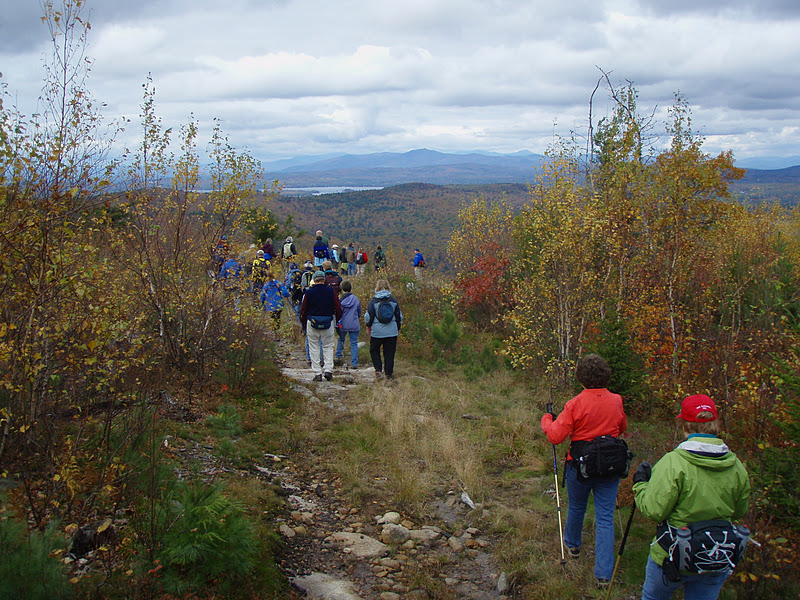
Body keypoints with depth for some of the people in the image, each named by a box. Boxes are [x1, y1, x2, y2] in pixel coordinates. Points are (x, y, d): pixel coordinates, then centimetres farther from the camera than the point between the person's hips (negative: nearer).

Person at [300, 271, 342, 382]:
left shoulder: (309, 292, -2)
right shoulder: (331, 291, -2)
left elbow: (303, 310, 3)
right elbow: (338, 308, -1)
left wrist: (304, 324, 16)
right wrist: (337, 320, 17)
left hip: (312, 323, 0)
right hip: (328, 323, 0)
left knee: (314, 348, 7)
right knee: (328, 347, 12)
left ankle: (317, 373, 4)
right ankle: (328, 369, -1)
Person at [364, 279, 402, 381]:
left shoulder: (373, 301, -5)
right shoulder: (393, 301, 2)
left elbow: (369, 315, -1)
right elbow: (399, 316, 9)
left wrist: (368, 326, 17)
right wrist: (398, 328, 21)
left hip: (377, 331, -2)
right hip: (392, 331, 2)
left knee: (374, 350, 15)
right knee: (389, 353, 8)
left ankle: (378, 370, 0)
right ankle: (388, 373, 10)